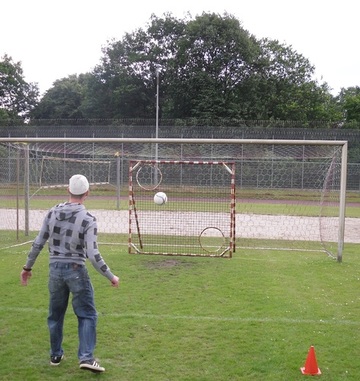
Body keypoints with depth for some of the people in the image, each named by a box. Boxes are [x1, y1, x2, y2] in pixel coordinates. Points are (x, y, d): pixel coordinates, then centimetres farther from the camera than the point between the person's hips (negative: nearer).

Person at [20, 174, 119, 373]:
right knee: (87, 315, 7)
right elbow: (93, 254, -19)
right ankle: (86, 358, 2)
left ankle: (55, 355, 32)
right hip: (75, 270, -4)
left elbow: (38, 243, 2)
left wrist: (28, 267, 15)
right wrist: (111, 276, -10)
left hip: (55, 269, 5)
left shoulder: (52, 212, -1)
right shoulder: (88, 219, -14)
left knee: (55, 315, 19)